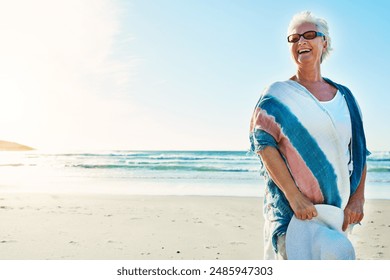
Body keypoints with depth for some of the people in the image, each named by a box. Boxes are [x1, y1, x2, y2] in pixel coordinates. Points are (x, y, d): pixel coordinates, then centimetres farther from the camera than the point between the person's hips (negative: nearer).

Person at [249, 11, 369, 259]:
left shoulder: (344, 96, 13)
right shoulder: (279, 94, 1)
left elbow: (359, 150, 13)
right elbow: (264, 143, -10)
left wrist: (358, 198, 1)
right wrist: (294, 196, -18)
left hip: (336, 210, 4)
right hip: (290, 208, -3)